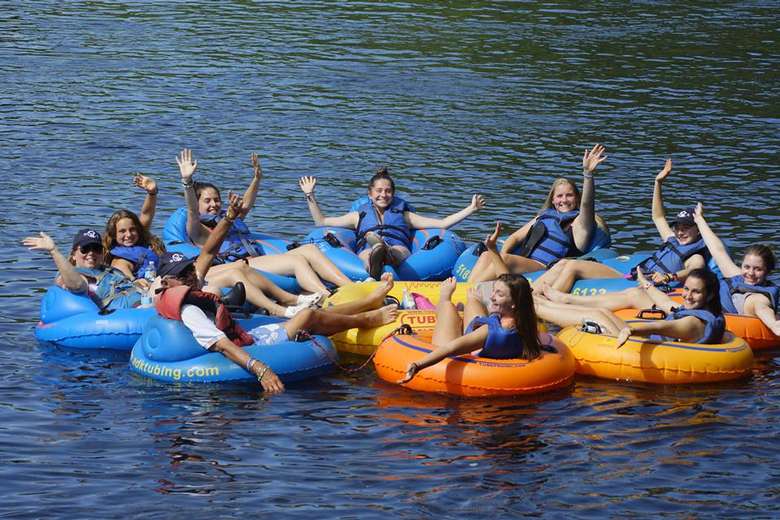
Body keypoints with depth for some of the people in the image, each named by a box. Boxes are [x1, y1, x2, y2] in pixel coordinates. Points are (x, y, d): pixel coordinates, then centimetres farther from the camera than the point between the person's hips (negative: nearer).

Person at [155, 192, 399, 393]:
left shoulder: (188, 292, 6)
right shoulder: (189, 312, -26)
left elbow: (208, 253, 13)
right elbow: (221, 344, -37)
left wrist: (229, 217, 4)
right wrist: (259, 369, -47)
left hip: (248, 336, 11)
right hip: (249, 348, -11)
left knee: (316, 315, 16)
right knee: (308, 317, -12)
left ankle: (370, 301, 31)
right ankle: (366, 319, 11)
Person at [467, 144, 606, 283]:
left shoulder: (579, 223, 7)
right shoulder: (544, 216, 26)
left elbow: (586, 204, -14)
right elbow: (516, 237, 23)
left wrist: (587, 173, -31)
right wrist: (503, 253, 0)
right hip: (521, 262, 6)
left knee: (505, 259, -30)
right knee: (487, 256, -20)